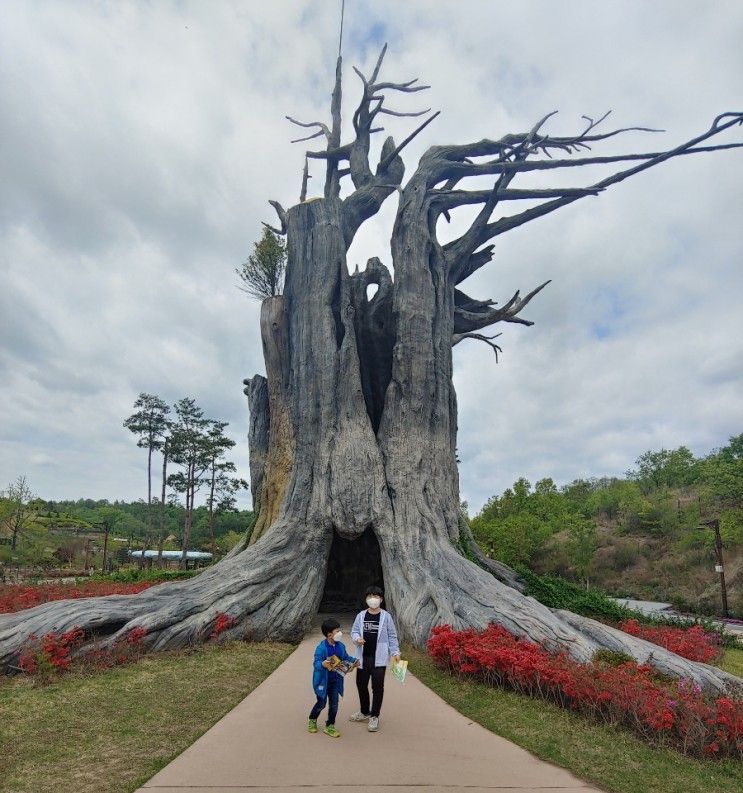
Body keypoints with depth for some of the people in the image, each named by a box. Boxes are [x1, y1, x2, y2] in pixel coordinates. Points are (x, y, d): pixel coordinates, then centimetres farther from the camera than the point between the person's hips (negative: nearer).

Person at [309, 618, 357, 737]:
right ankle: (312, 720, 38)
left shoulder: (341, 646, -3)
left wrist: (353, 660, -4)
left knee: (334, 703, 7)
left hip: (335, 681, 5)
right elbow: (316, 663, -30)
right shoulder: (321, 648, -24)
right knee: (321, 703, 9)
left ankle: (330, 726, 25)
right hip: (322, 680, -5)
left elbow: (346, 657, 13)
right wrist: (323, 664, -50)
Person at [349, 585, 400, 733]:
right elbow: (354, 631, 6)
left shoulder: (386, 616, -3)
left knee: (377, 687, -1)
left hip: (379, 658, -3)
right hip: (363, 657, 3)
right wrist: (357, 638, -15)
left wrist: (395, 652, -5)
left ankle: (374, 717, 13)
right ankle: (364, 712, 34)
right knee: (361, 685, 13)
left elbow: (392, 636, 1)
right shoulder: (361, 615, 3)